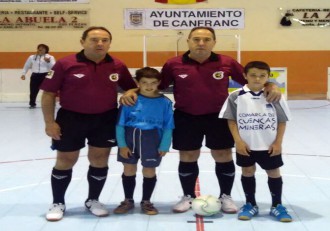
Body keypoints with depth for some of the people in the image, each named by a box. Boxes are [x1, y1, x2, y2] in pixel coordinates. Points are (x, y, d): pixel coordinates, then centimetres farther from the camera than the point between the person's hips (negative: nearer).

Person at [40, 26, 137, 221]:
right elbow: (49, 94, -7)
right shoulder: (65, 64, -11)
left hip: (105, 120, 2)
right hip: (71, 119, -2)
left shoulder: (118, 66, -3)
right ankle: (58, 203, 24)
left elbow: (132, 88, 12)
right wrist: (49, 122, -10)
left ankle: (93, 200, 30)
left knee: (100, 160, 9)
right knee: (65, 161, 7)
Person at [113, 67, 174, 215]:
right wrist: (122, 144, -6)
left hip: (152, 140, -1)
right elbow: (120, 124, -3)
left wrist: (164, 146, -5)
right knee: (129, 170, 13)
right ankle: (128, 201, 31)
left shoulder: (165, 102, -6)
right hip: (129, 138, 1)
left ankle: (146, 202, 29)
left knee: (149, 171, 10)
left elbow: (168, 127, -1)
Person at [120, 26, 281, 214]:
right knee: (187, 158, 8)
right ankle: (188, 197, 28)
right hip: (186, 118, 0)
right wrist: (132, 92, -11)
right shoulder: (174, 64, -6)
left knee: (224, 157, 4)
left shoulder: (227, 63, -5)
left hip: (218, 117, 0)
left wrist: (270, 87, -14)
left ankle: (226, 196, 24)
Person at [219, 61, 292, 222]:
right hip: (245, 145, 0)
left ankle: (277, 206, 26)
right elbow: (231, 120, -4)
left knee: (274, 173, 10)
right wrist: (238, 141, -10)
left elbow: (282, 121, -1)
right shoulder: (236, 96, -8)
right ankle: (250, 204, 29)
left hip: (270, 146, 0)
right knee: (247, 172, 12)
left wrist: (278, 142, -5)